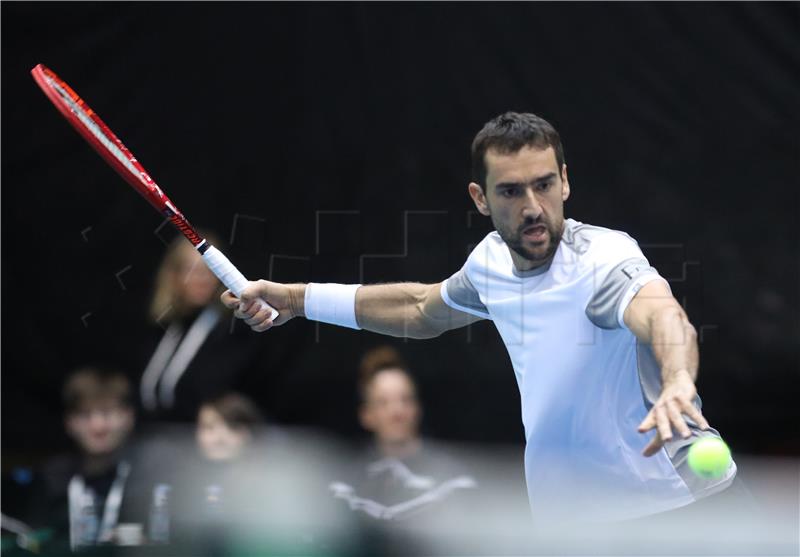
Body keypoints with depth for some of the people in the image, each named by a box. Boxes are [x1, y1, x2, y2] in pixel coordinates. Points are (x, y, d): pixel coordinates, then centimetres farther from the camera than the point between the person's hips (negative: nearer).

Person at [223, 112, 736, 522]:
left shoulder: (603, 259, -23)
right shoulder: (492, 260, 1)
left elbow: (664, 313, -47)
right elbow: (424, 310, 24)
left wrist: (677, 383, -70)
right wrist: (296, 299, 23)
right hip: (563, 514, 7)